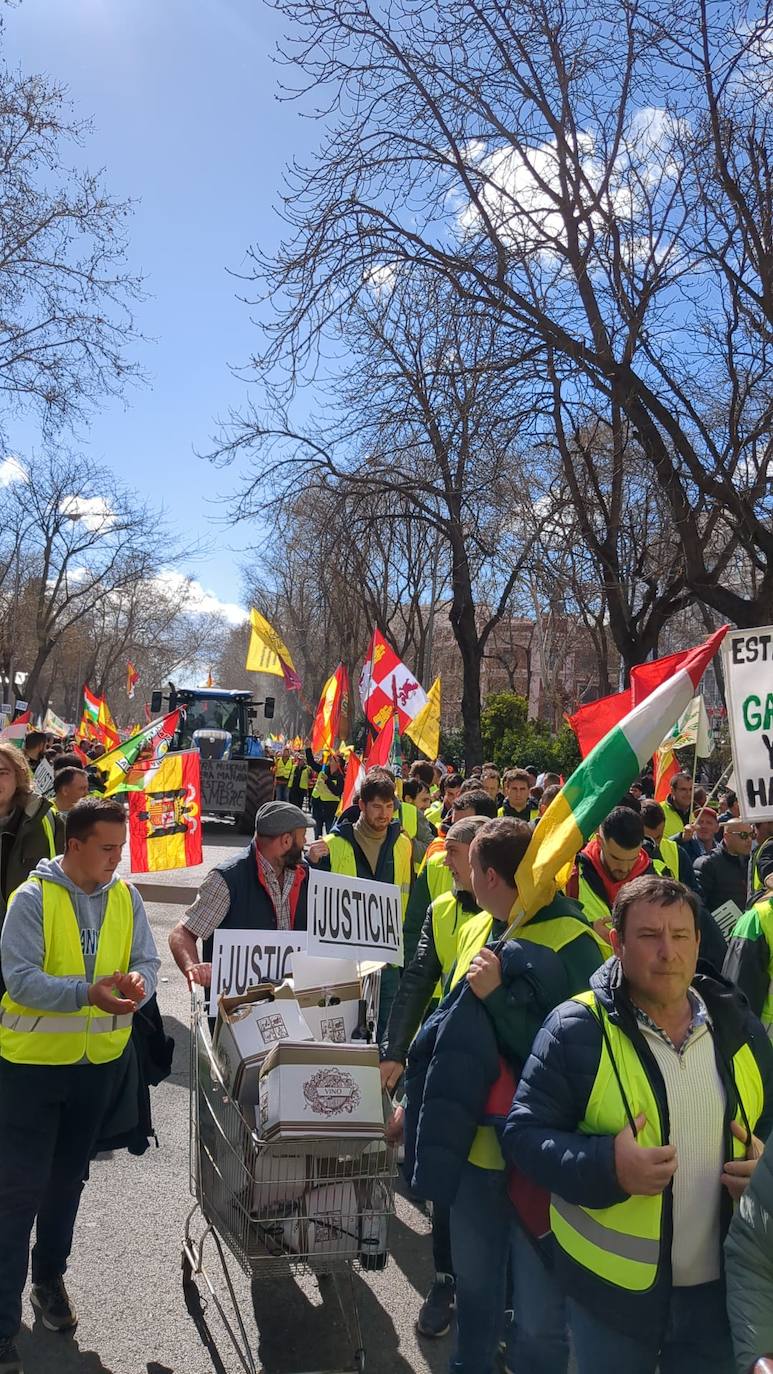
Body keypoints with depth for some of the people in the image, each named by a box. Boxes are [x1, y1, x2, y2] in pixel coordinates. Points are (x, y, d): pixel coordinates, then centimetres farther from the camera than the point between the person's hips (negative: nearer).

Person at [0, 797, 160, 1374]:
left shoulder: (126, 897, -2)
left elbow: (147, 963, 0)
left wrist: (138, 981, -24)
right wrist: (88, 992, -33)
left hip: (99, 1059, 5)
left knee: (67, 1179, 20)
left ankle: (49, 1277, 41)